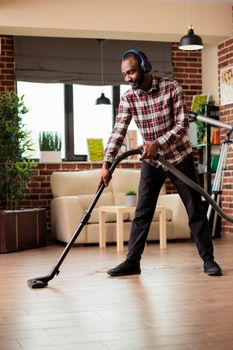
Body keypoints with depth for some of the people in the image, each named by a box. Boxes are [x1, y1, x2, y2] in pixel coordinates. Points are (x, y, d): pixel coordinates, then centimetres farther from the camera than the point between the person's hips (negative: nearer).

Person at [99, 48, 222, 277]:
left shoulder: (171, 88, -16)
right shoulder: (127, 98, -8)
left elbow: (182, 125, -19)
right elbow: (118, 132, -14)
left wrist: (158, 143, -32)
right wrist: (106, 164, -24)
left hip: (179, 157, -2)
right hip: (151, 162, 2)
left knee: (195, 210, 1)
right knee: (142, 213, 1)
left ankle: (208, 259, 11)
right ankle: (132, 261, 7)